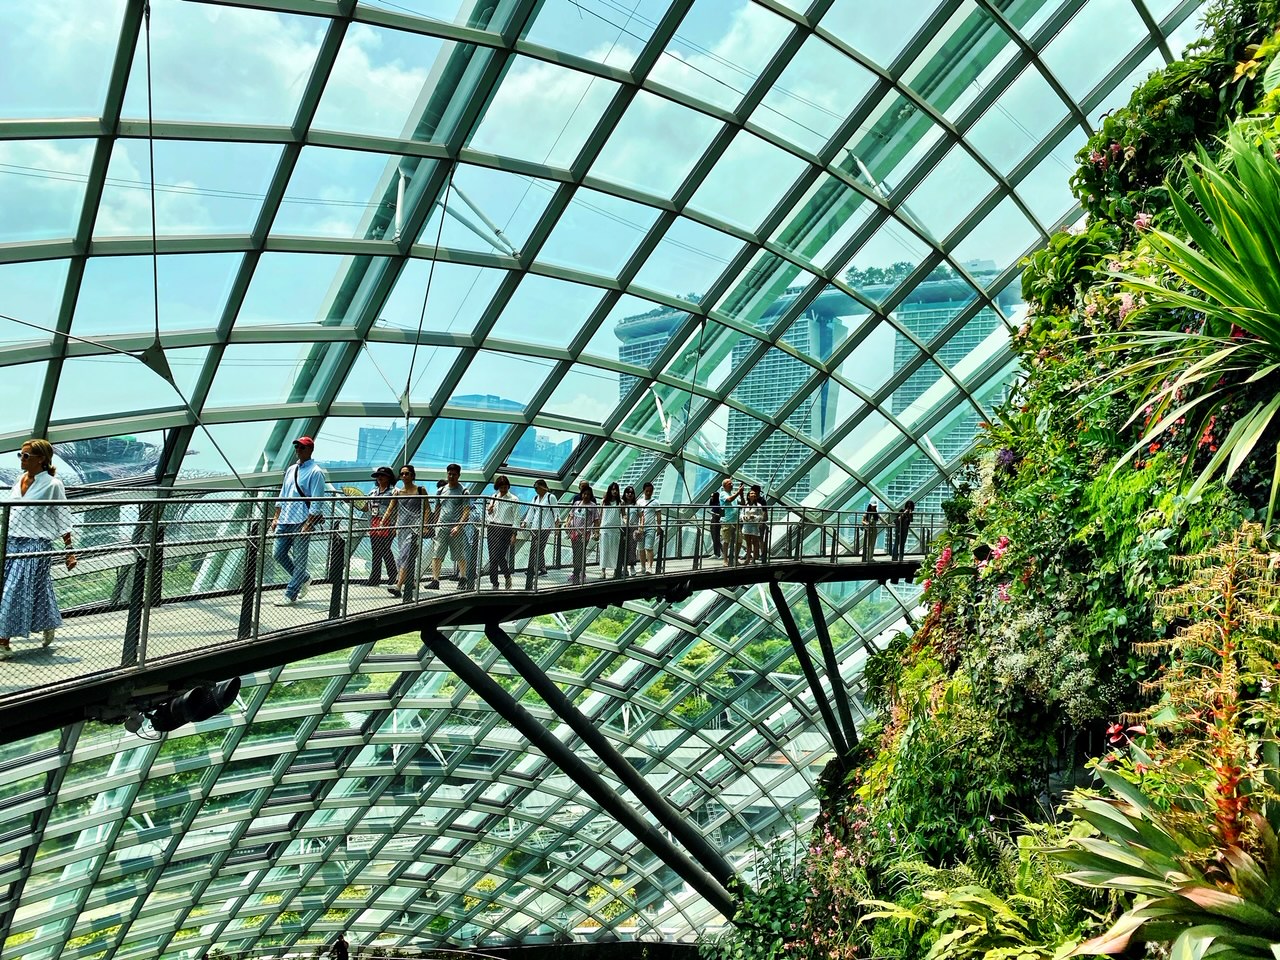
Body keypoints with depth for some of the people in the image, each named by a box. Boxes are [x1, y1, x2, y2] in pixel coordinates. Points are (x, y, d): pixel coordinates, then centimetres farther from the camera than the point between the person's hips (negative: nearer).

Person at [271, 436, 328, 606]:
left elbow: (316, 502, -12)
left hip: (302, 522, -8)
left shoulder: (315, 472, -7)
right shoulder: (291, 470, 16)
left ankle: (290, 595, 4)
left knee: (299, 558, -2)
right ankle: (304, 578, 27)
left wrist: (308, 525, -18)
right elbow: (282, 496, 21)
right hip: (285, 520, 8)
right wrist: (276, 518, 14)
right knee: (279, 554, 9)